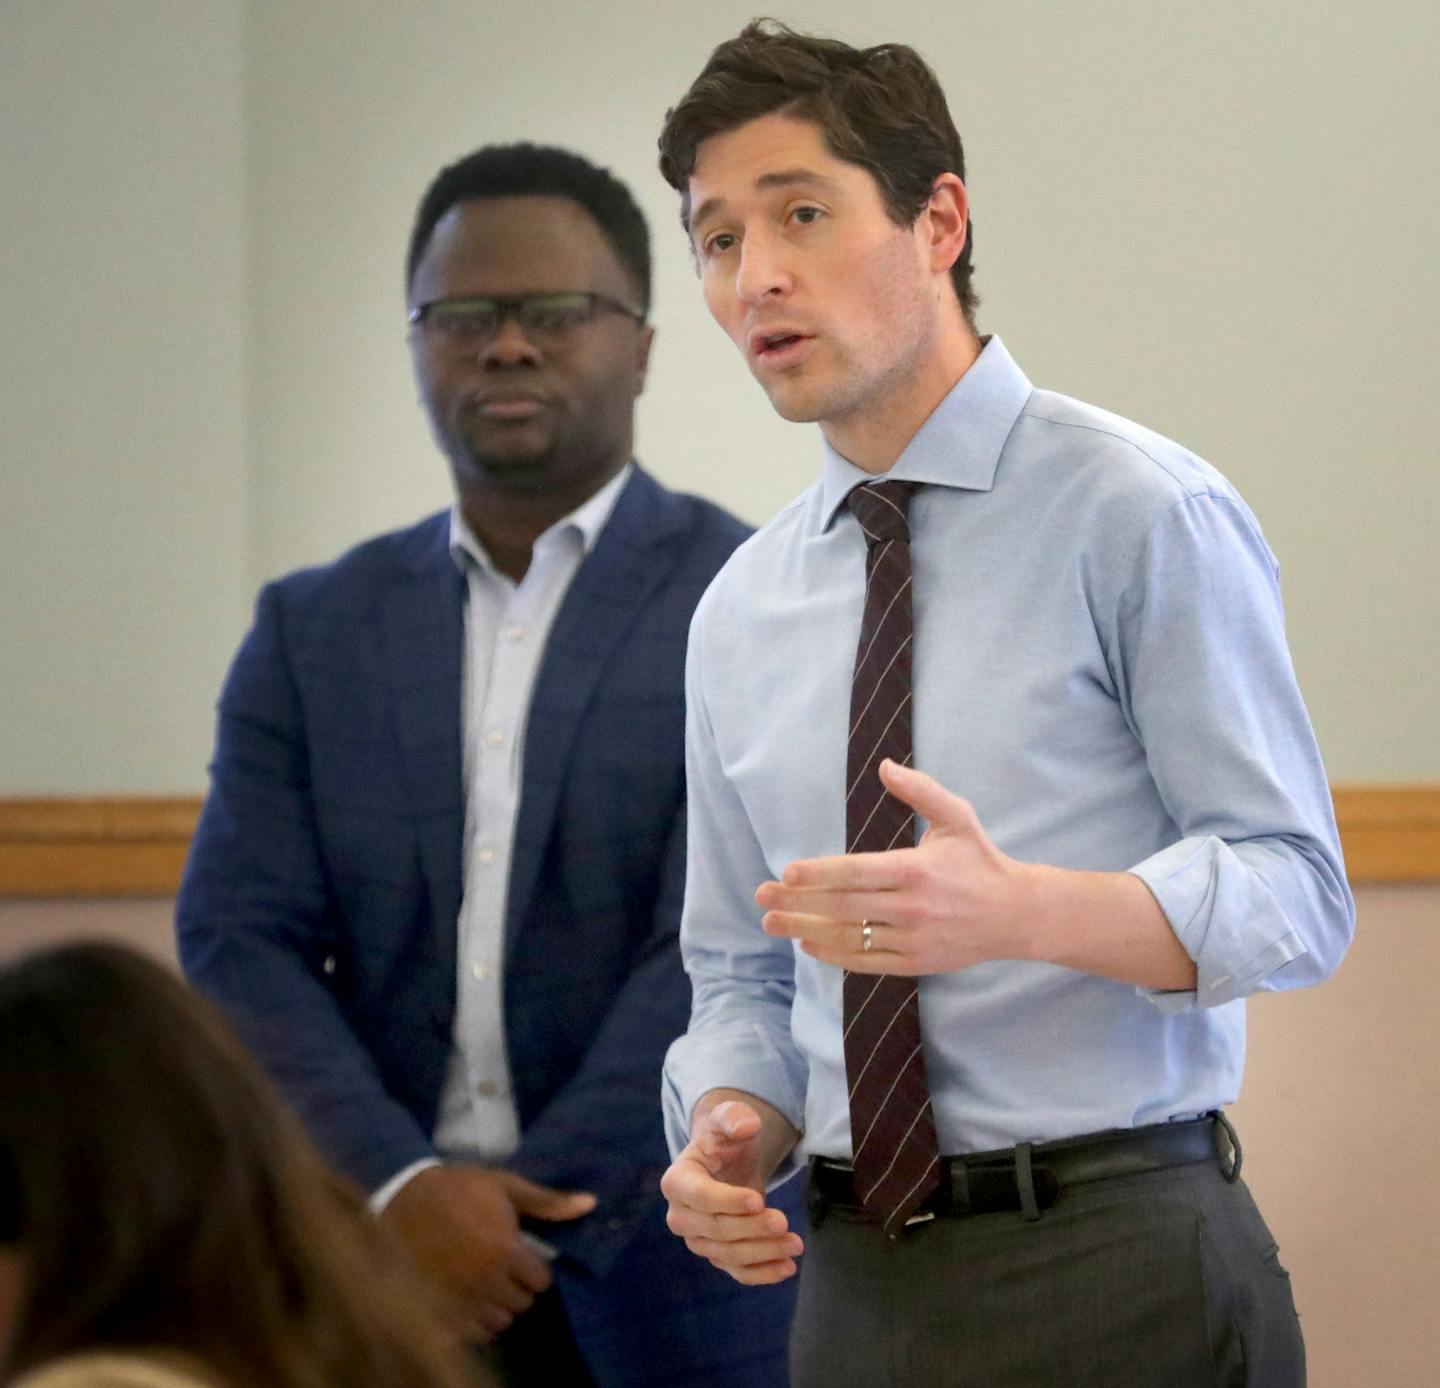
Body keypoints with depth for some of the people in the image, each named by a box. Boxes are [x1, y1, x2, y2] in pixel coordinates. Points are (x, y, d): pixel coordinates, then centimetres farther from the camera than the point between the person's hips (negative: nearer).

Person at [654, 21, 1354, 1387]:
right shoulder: (740, 611, 12)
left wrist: (1015, 910, -29)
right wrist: (729, 1124, -6)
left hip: (1115, 1273, -5)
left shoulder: (1140, 514, -6)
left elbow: (1294, 890, -12)